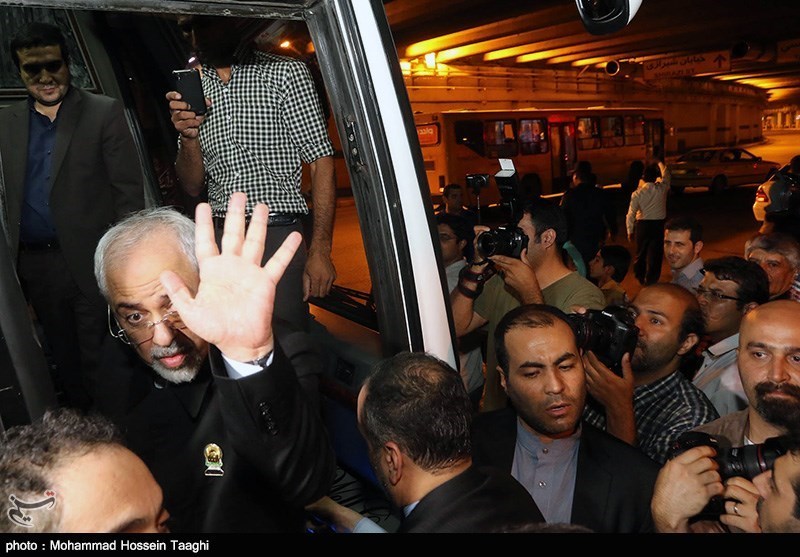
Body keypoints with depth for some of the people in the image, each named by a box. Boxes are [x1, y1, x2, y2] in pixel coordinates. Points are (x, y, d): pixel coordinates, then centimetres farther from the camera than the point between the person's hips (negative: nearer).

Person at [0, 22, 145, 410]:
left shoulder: (105, 113, -2)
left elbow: (129, 190, -6)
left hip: (91, 262, -4)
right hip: (33, 264, 5)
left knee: (100, 363, 3)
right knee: (63, 363, 16)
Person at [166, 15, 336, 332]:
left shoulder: (285, 73, 2)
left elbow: (321, 161, -5)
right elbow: (193, 187, 13)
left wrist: (320, 250, -14)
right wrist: (188, 138, -8)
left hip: (278, 234, -4)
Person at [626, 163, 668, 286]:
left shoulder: (637, 194, -10)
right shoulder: (662, 188, -7)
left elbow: (631, 214, -8)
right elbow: (666, 175, 16)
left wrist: (630, 231, 3)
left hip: (642, 225, 1)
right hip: (658, 225, -1)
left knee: (641, 252, 17)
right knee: (655, 253, 5)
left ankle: (640, 277, 33)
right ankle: (651, 280, 7)